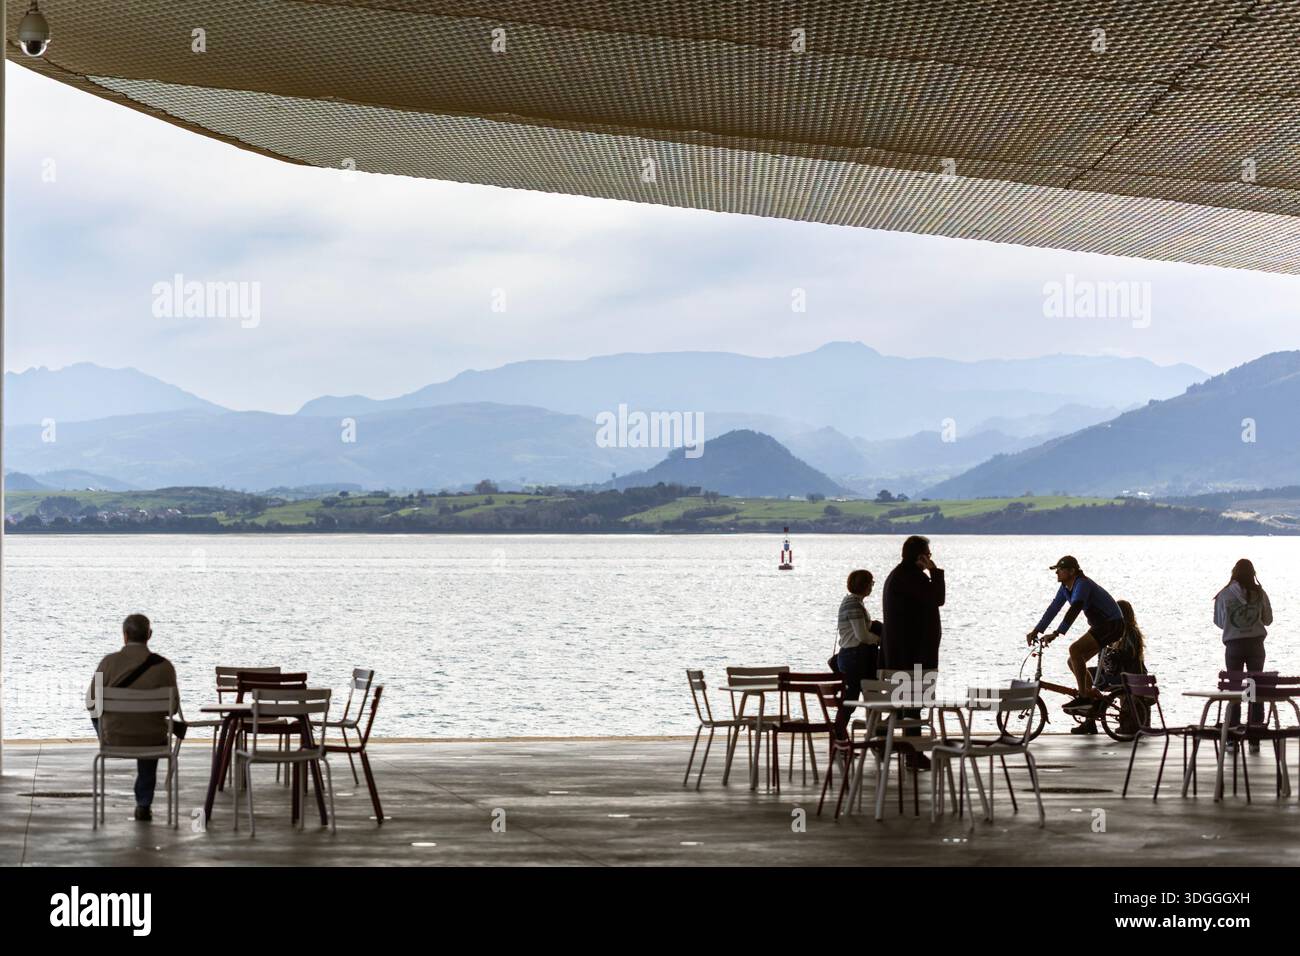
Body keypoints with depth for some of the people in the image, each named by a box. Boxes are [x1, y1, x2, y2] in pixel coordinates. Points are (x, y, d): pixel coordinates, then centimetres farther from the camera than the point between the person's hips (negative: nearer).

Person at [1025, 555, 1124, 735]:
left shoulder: (1082, 584, -23)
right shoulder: (1065, 588, 6)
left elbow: (1074, 609, -36)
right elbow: (1053, 608, 8)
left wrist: (1056, 634, -43)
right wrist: (1036, 631, 0)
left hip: (1112, 624, -10)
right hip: (1100, 626, 10)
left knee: (1075, 649, -26)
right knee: (1074, 663, 6)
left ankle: (1083, 696, -18)